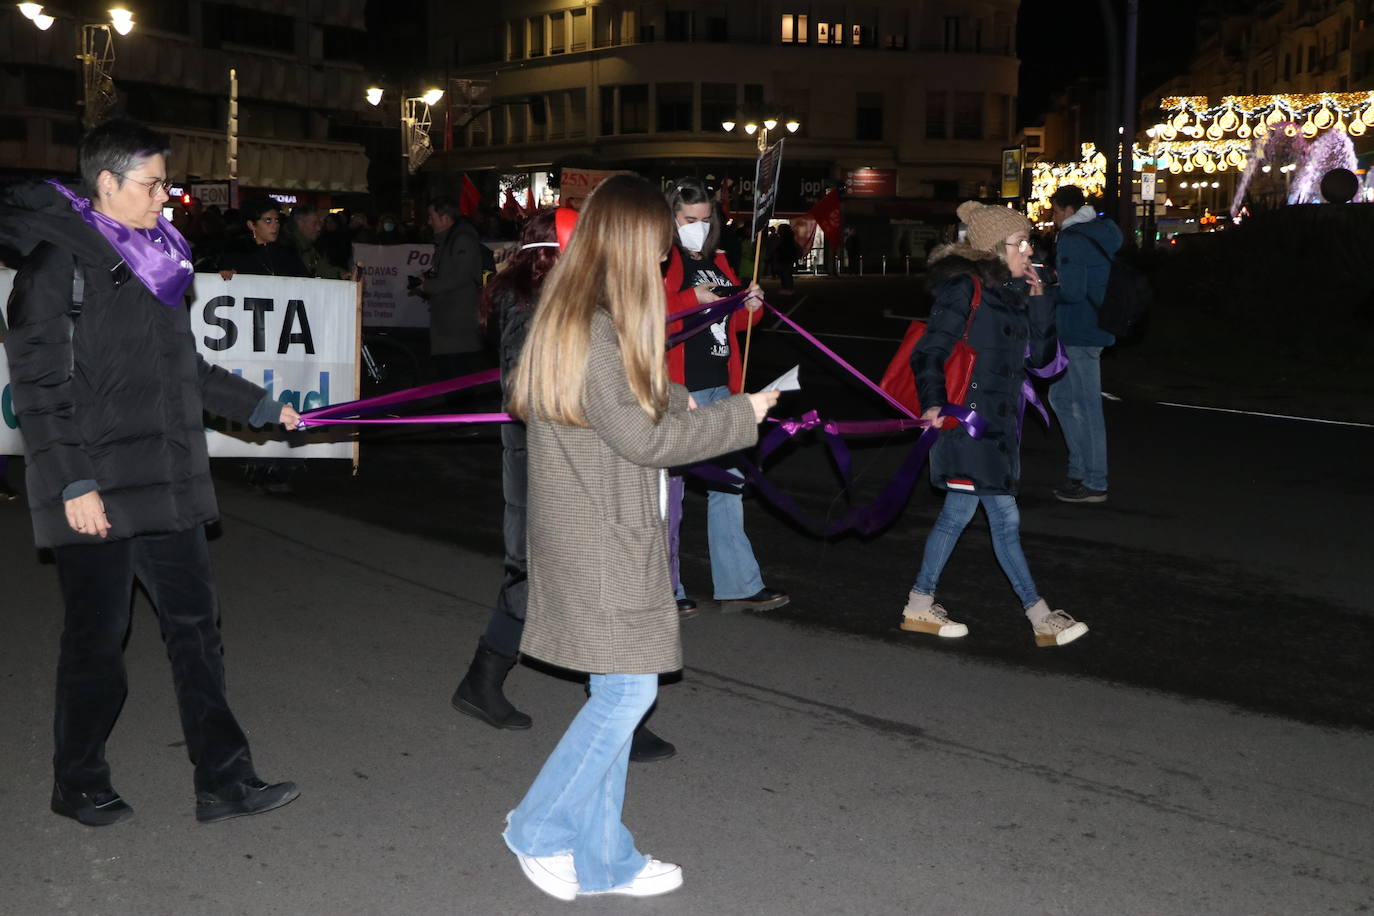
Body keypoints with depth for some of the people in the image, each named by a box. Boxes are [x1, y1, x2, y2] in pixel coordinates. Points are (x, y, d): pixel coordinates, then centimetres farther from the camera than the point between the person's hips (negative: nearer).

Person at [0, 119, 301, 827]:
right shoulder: (58, 260, -9)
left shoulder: (153, 257, 14)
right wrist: (73, 482, -18)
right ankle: (79, 784, 23)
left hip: (166, 484, 7)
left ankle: (224, 780, 15)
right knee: (97, 639, 4)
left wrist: (260, 407, 27)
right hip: (97, 491, -7)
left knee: (195, 623, 7)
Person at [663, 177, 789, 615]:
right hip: (679, 390, -8)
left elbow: (733, 322, 21)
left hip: (721, 387, 8)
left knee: (727, 486, 10)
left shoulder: (717, 262, 16)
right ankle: (664, 589, 12)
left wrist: (750, 308, 1)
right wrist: (693, 299, -26)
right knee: (670, 489, 1)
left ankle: (738, 585, 16)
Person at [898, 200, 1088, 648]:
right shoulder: (966, 287, -13)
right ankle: (1040, 617, 5)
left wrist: (1038, 300, 2)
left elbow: (1041, 356, 10)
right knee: (1005, 518, -3)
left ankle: (920, 606, 23)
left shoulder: (1011, 291, 12)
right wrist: (934, 404, -28)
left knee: (958, 512, 13)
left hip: (996, 421, 9)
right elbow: (929, 353, -16)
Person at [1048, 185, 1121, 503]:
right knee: (1061, 396, 19)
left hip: (1080, 334, -10)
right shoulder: (1102, 234, 15)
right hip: (1091, 329, 10)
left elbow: (1071, 291, -23)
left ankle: (1095, 483, 3)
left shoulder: (1071, 240, -16)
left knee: (1086, 406, -4)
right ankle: (1080, 471, 24)